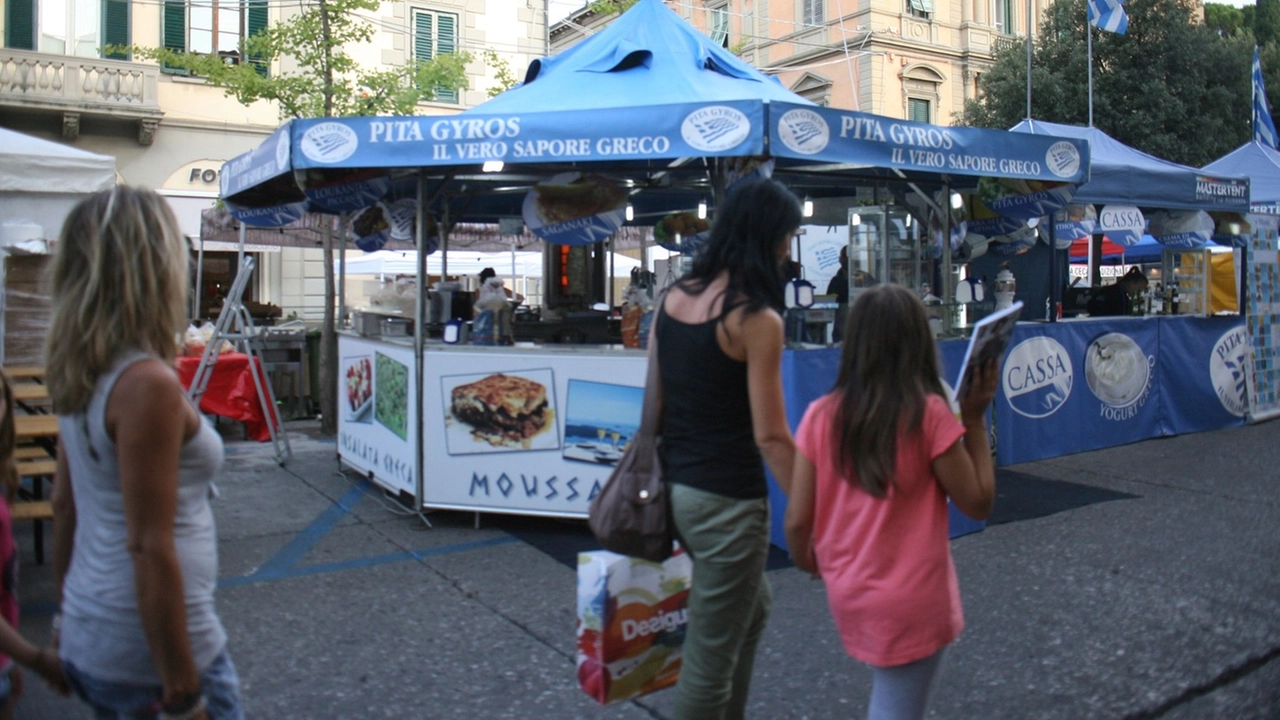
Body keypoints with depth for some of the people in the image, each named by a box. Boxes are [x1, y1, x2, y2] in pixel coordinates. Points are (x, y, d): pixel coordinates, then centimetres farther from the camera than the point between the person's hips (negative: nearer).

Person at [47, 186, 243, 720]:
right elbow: (149, 548, -23)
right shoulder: (148, 383, -22)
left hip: (89, 638, 8)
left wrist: (69, 612, 23)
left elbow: (63, 504, 12)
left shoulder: (78, 377, 2)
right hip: (148, 651, -8)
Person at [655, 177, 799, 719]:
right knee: (710, 658, 8)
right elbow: (770, 437, -18)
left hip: (676, 485, 8)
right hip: (726, 500, -8)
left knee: (752, 608, 29)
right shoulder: (756, 319, -17)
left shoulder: (674, 296, 5)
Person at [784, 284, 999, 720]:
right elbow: (978, 504, -8)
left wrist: (807, 562, 14)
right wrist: (975, 419, -3)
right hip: (912, 600, -3)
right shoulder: (929, 413, -16)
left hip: (846, 594, 4)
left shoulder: (821, 415, -7)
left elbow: (796, 521, -7)